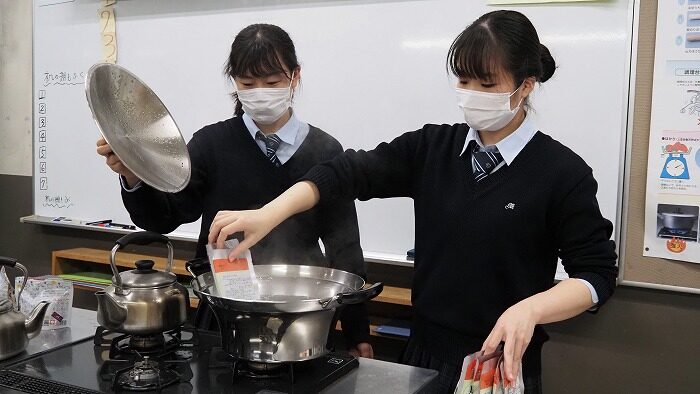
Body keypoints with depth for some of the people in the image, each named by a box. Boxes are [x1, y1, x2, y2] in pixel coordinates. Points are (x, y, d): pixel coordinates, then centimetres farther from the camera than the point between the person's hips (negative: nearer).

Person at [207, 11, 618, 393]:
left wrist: (530, 309, -28)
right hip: (427, 350, 4)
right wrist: (268, 216, -21)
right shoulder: (432, 147, 0)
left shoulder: (562, 172, -11)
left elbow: (598, 273, -10)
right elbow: (350, 172, -8)